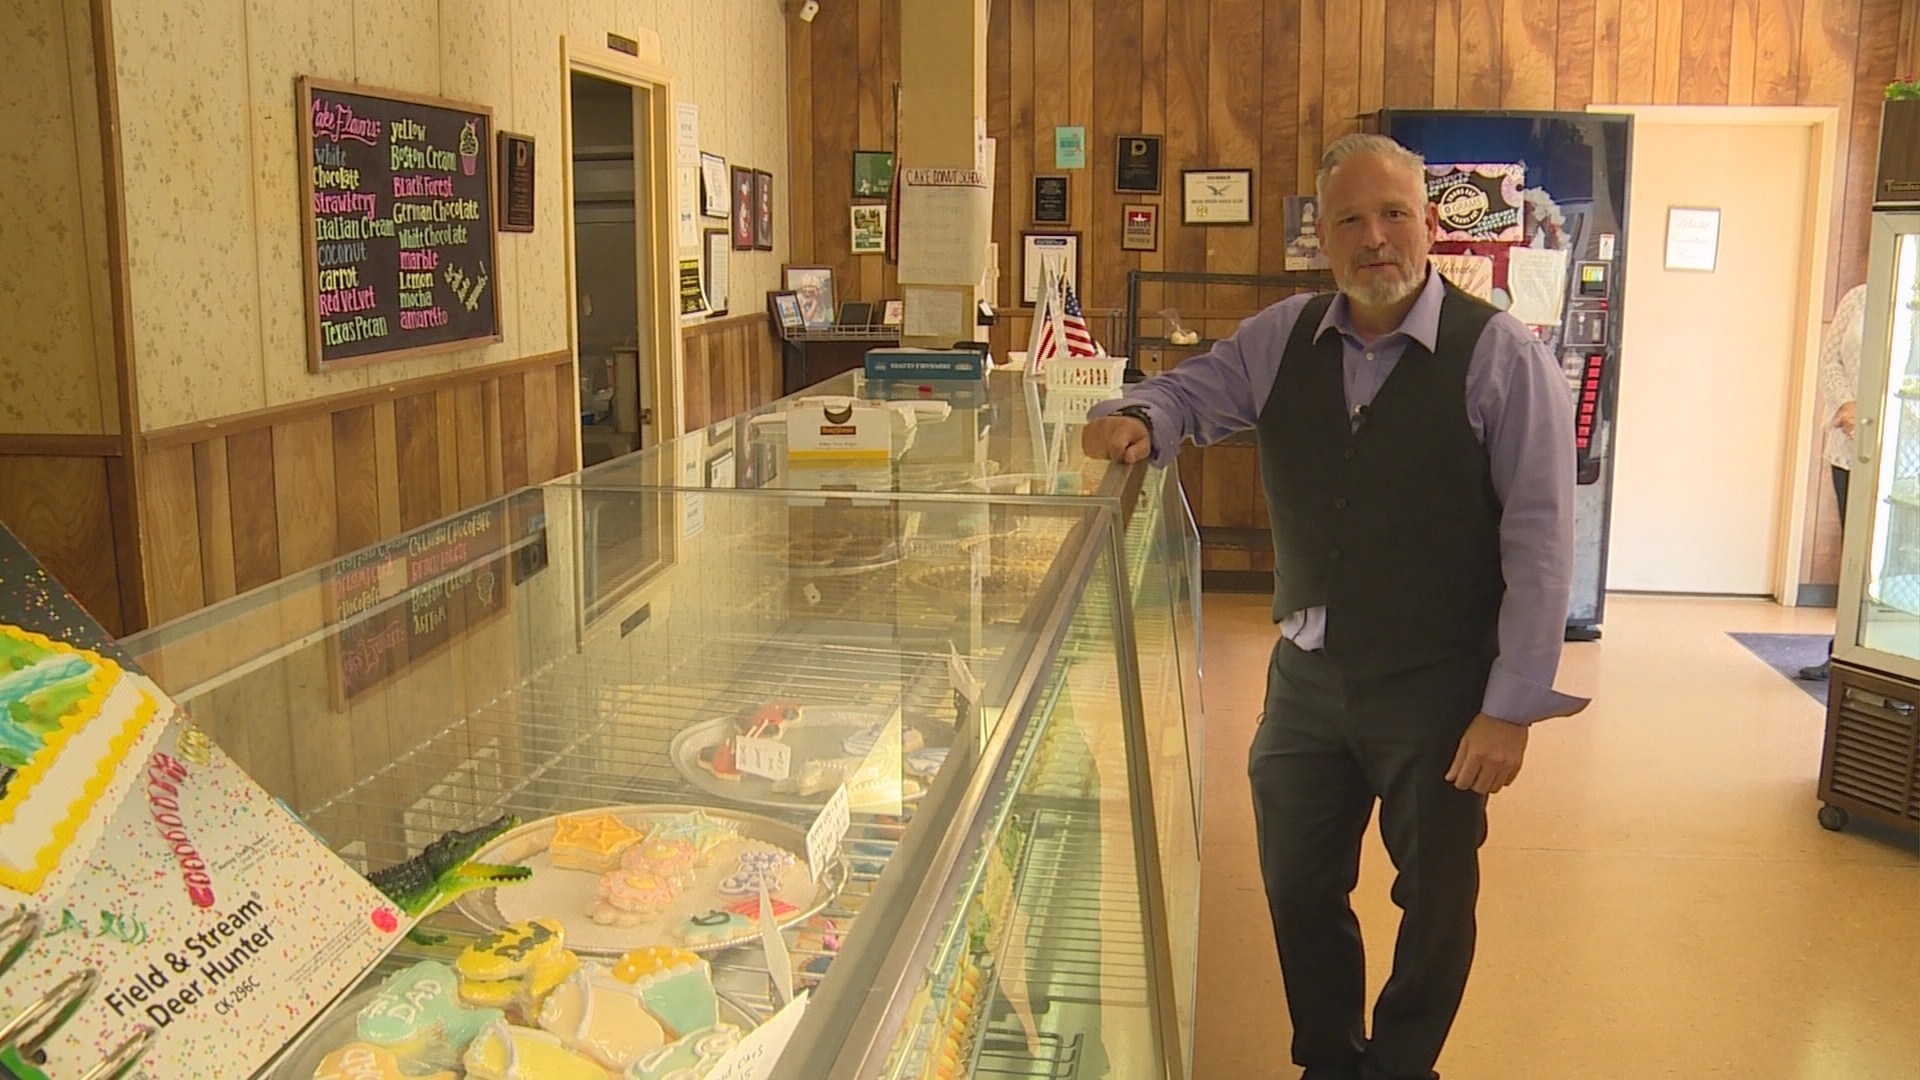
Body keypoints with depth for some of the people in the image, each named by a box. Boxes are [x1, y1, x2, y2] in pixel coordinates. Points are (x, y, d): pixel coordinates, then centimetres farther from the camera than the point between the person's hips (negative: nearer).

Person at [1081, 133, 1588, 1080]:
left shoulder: (1501, 355, -12)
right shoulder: (1284, 339, 1)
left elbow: (1539, 540, -13)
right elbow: (1191, 390, 15)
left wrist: (1513, 708, -16)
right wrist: (1141, 420, -11)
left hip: (1439, 688, -4)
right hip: (1308, 677, 4)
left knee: (1434, 902, 14)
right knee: (1297, 889, 16)